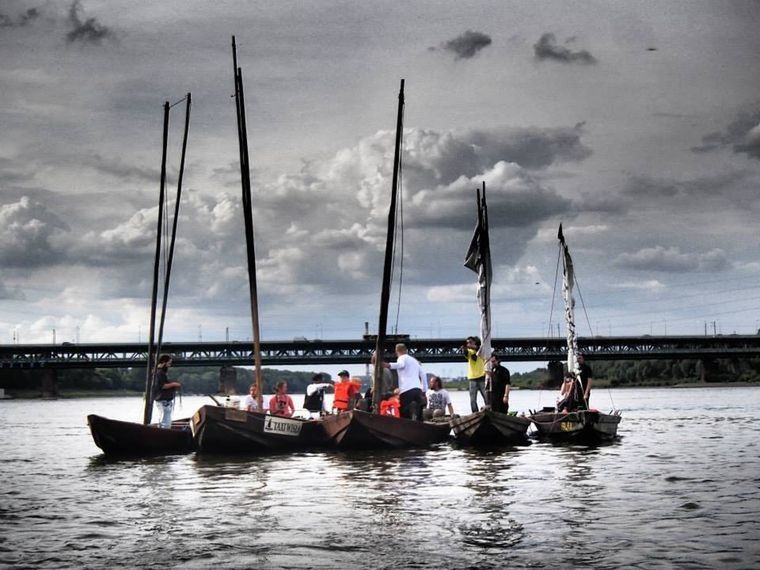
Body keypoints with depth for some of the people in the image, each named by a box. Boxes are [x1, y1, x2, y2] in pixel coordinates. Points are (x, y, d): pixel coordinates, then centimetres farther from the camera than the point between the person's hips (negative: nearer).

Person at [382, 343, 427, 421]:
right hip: (418, 389, 6)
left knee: (404, 414, -4)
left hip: (407, 390, -6)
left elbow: (401, 365, -20)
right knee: (419, 415, 5)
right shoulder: (415, 360, 27)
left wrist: (388, 365, -38)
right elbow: (423, 375, 26)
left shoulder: (402, 358, 5)